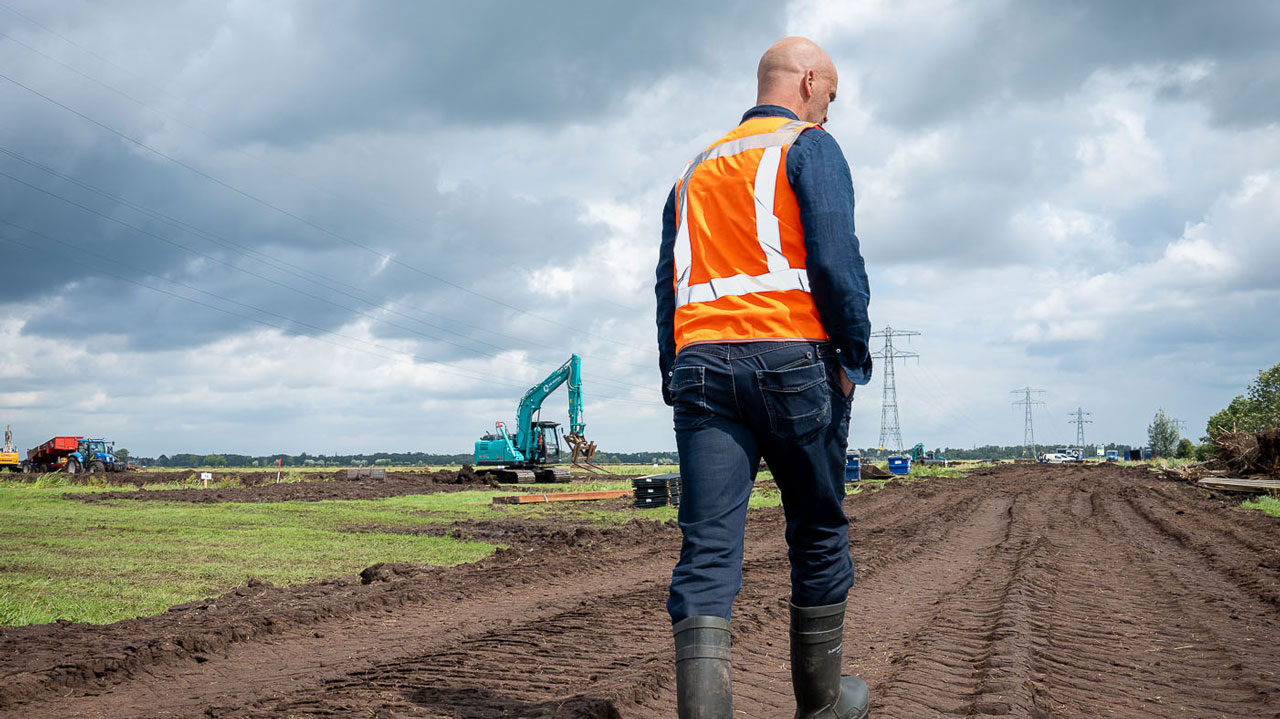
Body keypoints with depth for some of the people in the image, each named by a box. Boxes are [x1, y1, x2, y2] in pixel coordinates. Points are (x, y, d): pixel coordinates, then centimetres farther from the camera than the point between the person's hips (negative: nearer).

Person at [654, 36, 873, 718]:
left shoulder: (695, 170, 23)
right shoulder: (809, 147, 4)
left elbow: (667, 283, 18)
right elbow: (835, 259, -9)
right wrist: (853, 356, -3)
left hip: (700, 362, 5)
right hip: (789, 356, -4)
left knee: (707, 547, -4)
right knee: (818, 535, 11)